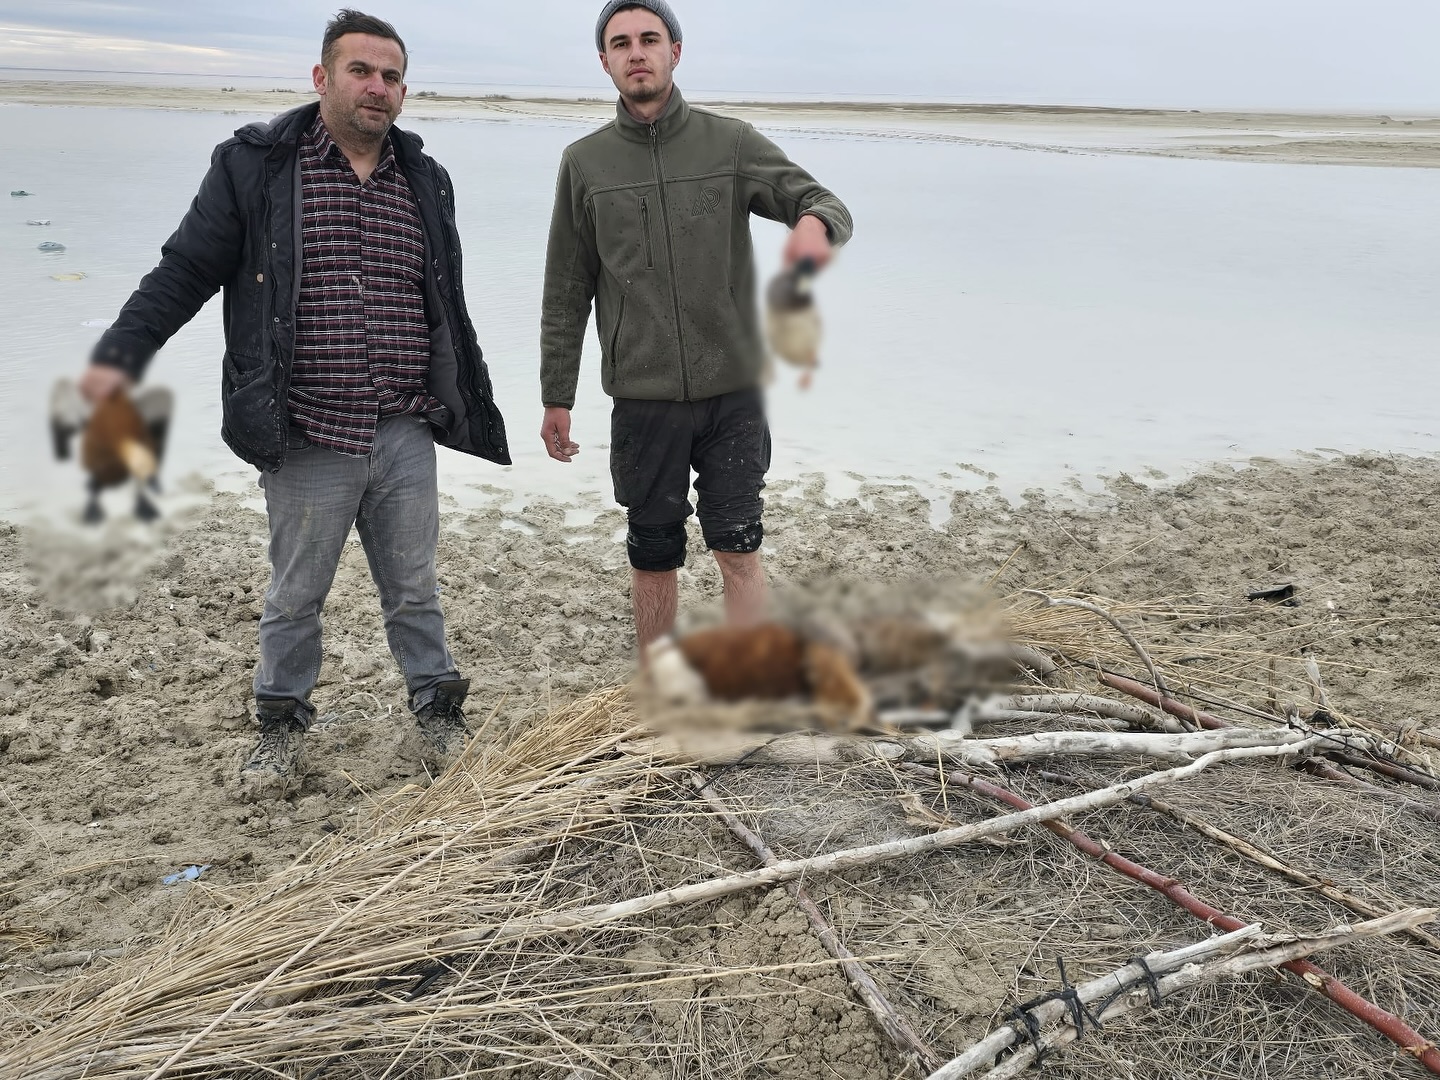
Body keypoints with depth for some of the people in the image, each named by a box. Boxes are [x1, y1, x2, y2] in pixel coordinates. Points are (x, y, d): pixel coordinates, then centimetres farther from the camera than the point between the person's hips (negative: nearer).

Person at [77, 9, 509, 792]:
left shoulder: (424, 182, 10)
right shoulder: (255, 166, -2)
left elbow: (446, 309, 18)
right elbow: (185, 271, -1)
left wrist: (469, 406, 19)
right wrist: (122, 353, -12)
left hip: (405, 437, 3)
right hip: (306, 440, -3)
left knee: (413, 588, 13)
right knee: (295, 595, 11)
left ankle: (437, 712, 29)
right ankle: (283, 724, 31)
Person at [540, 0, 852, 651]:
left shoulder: (732, 144, 3)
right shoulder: (585, 162, 6)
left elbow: (825, 204, -2)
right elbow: (566, 293, 8)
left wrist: (815, 219, -28)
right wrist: (556, 398, 6)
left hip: (734, 390, -1)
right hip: (643, 400, 1)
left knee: (739, 554, -1)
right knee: (653, 561, 10)